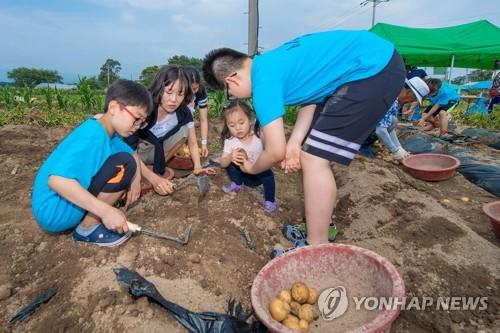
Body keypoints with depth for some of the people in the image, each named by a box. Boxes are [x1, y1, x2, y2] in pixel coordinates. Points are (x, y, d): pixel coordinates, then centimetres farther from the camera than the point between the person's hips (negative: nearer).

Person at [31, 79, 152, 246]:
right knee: (124, 165, -23)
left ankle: (88, 217, 6)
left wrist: (135, 179, -5)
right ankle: (87, 228, -9)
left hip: (70, 201, 9)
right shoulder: (94, 135, -24)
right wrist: (106, 211, -34)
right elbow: (56, 180, -34)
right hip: (53, 211, -9)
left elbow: (133, 155, 16)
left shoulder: (108, 133, 5)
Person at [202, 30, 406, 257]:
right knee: (312, 153, 13)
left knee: (314, 160, -12)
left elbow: (276, 152, -15)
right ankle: (321, 223, 27)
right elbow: (310, 94, 10)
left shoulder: (264, 82, -17)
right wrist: (295, 142, -3)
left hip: (374, 69, -10)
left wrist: (251, 169, 7)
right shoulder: (269, 62, 10)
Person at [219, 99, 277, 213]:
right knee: (229, 162, -20)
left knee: (268, 173, -31)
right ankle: (238, 184, 8)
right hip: (243, 175, 2)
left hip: (259, 174, -2)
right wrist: (230, 157, -44)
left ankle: (269, 200, -10)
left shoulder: (259, 136, -21)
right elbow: (222, 164, -21)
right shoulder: (230, 141, -18)